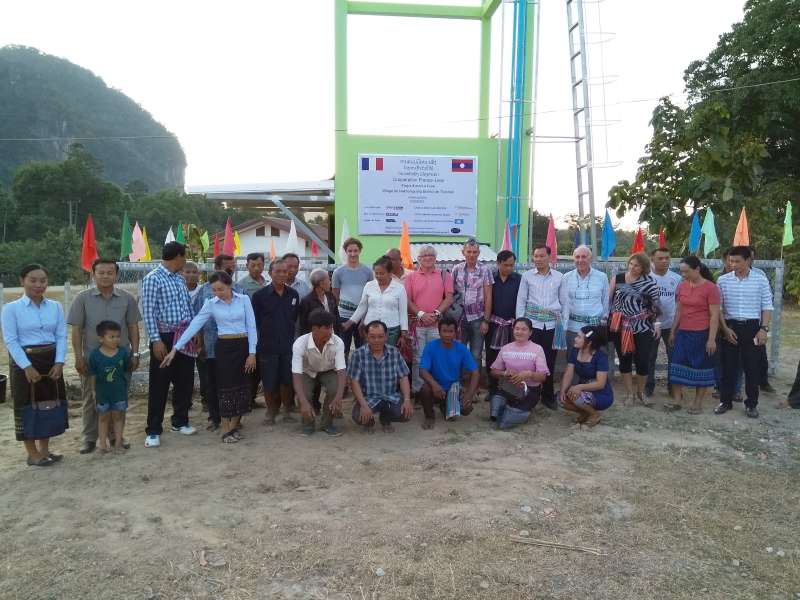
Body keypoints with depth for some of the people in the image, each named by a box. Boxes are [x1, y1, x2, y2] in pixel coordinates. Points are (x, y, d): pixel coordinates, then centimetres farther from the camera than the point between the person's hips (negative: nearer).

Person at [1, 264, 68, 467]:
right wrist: (27, 366, -18)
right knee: (27, 406, 4)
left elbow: (61, 336, 1)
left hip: (51, 362, 4)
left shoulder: (55, 306, 4)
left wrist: (59, 362, -11)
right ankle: (33, 454, 18)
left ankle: (44, 449, 27)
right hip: (25, 363, -4)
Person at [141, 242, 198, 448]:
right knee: (159, 385, 0)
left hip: (184, 336, 7)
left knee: (185, 382, 13)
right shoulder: (152, 278, -10)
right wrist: (156, 340, -19)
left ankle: (180, 422, 28)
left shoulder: (180, 278, 12)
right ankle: (153, 430, 11)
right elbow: (148, 312, -14)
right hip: (165, 337, -7)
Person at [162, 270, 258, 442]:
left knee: (242, 387, 7)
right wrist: (175, 348, -12)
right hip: (224, 347, -1)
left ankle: (233, 426, 22)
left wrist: (252, 352, -6)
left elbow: (251, 326, -1)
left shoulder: (244, 299, -2)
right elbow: (194, 325, -6)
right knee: (225, 387, 2)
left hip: (243, 346, 1)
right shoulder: (210, 304, -1)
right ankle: (225, 430, 14)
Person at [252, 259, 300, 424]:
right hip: (267, 346, -2)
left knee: (287, 380, 9)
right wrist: (267, 332, 4)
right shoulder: (259, 295, -7)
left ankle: (286, 411, 27)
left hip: (288, 345, 2)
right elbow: (255, 320, -1)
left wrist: (288, 333, 9)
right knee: (269, 382, 6)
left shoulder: (294, 295, 3)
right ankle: (270, 411, 25)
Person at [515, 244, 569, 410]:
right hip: (532, 324, -1)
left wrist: (564, 325, 5)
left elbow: (565, 302, 9)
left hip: (552, 325, 1)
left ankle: (548, 395, 22)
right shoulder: (527, 276, 4)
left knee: (550, 361, 8)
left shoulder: (559, 277, 7)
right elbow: (521, 301, 4)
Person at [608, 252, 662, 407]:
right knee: (624, 361, 9)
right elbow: (608, 299, 3)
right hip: (620, 327, 1)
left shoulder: (649, 282, -1)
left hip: (642, 328, -1)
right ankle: (629, 394, 23)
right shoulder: (618, 278, 2)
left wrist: (657, 324, -1)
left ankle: (641, 392, 25)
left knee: (642, 361, 1)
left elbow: (656, 304, 1)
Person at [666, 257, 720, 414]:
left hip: (702, 334, -5)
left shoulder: (710, 288, -11)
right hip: (683, 333, 5)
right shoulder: (682, 287, 6)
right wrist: (672, 331, 14)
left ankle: (698, 403, 15)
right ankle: (676, 401, 12)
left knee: (701, 368, 6)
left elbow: (714, 315, -12)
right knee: (677, 366, 4)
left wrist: (712, 339, -15)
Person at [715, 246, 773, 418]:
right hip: (730, 327, 1)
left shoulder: (761, 280, -1)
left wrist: (764, 328, -8)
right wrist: (725, 328, -5)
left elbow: (767, 306, 1)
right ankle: (726, 401, 17)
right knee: (728, 366, 6)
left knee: (752, 367, 4)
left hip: (752, 327, -1)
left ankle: (751, 404, 16)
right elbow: (718, 307, 3)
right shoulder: (723, 280, 0)